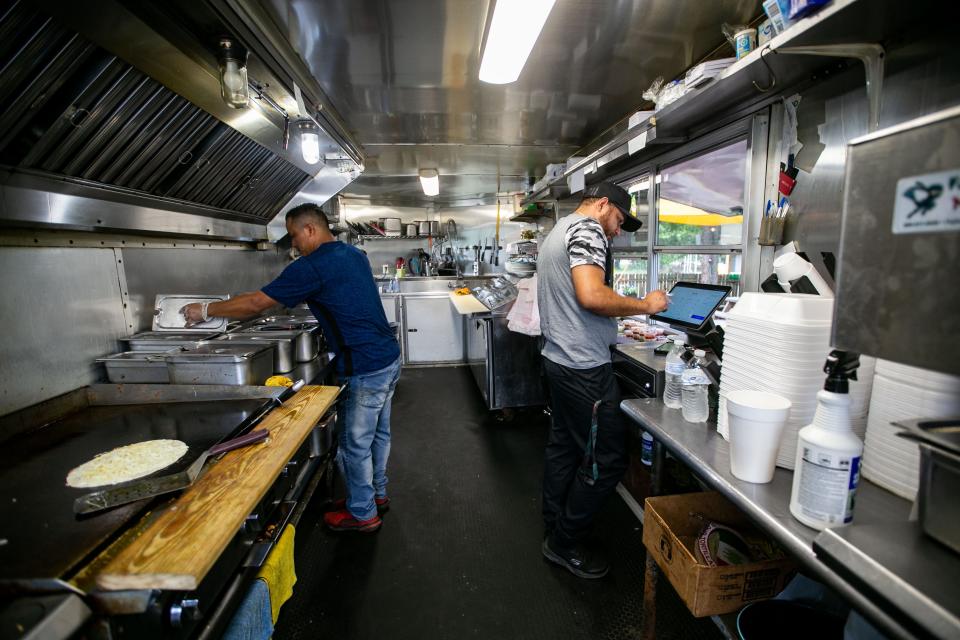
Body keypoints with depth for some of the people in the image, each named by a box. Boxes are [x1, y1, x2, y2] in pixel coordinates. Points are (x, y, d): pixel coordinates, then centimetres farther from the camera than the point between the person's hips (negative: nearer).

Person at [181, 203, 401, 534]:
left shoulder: (313, 266, -16)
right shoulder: (354, 254, 11)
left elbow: (257, 303, -10)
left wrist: (206, 311, 5)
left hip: (364, 370, -9)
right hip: (389, 358, 9)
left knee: (355, 444, 8)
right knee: (378, 432, 21)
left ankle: (362, 513, 26)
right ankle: (377, 493, 39)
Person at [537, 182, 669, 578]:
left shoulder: (557, 233, 21)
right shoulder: (587, 228, -11)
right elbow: (592, 295, -26)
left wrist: (616, 324, 24)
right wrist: (644, 305, -11)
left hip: (558, 359, 11)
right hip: (585, 367, -11)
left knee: (563, 447, 19)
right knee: (606, 459, 2)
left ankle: (554, 529, 34)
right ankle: (566, 543, 18)